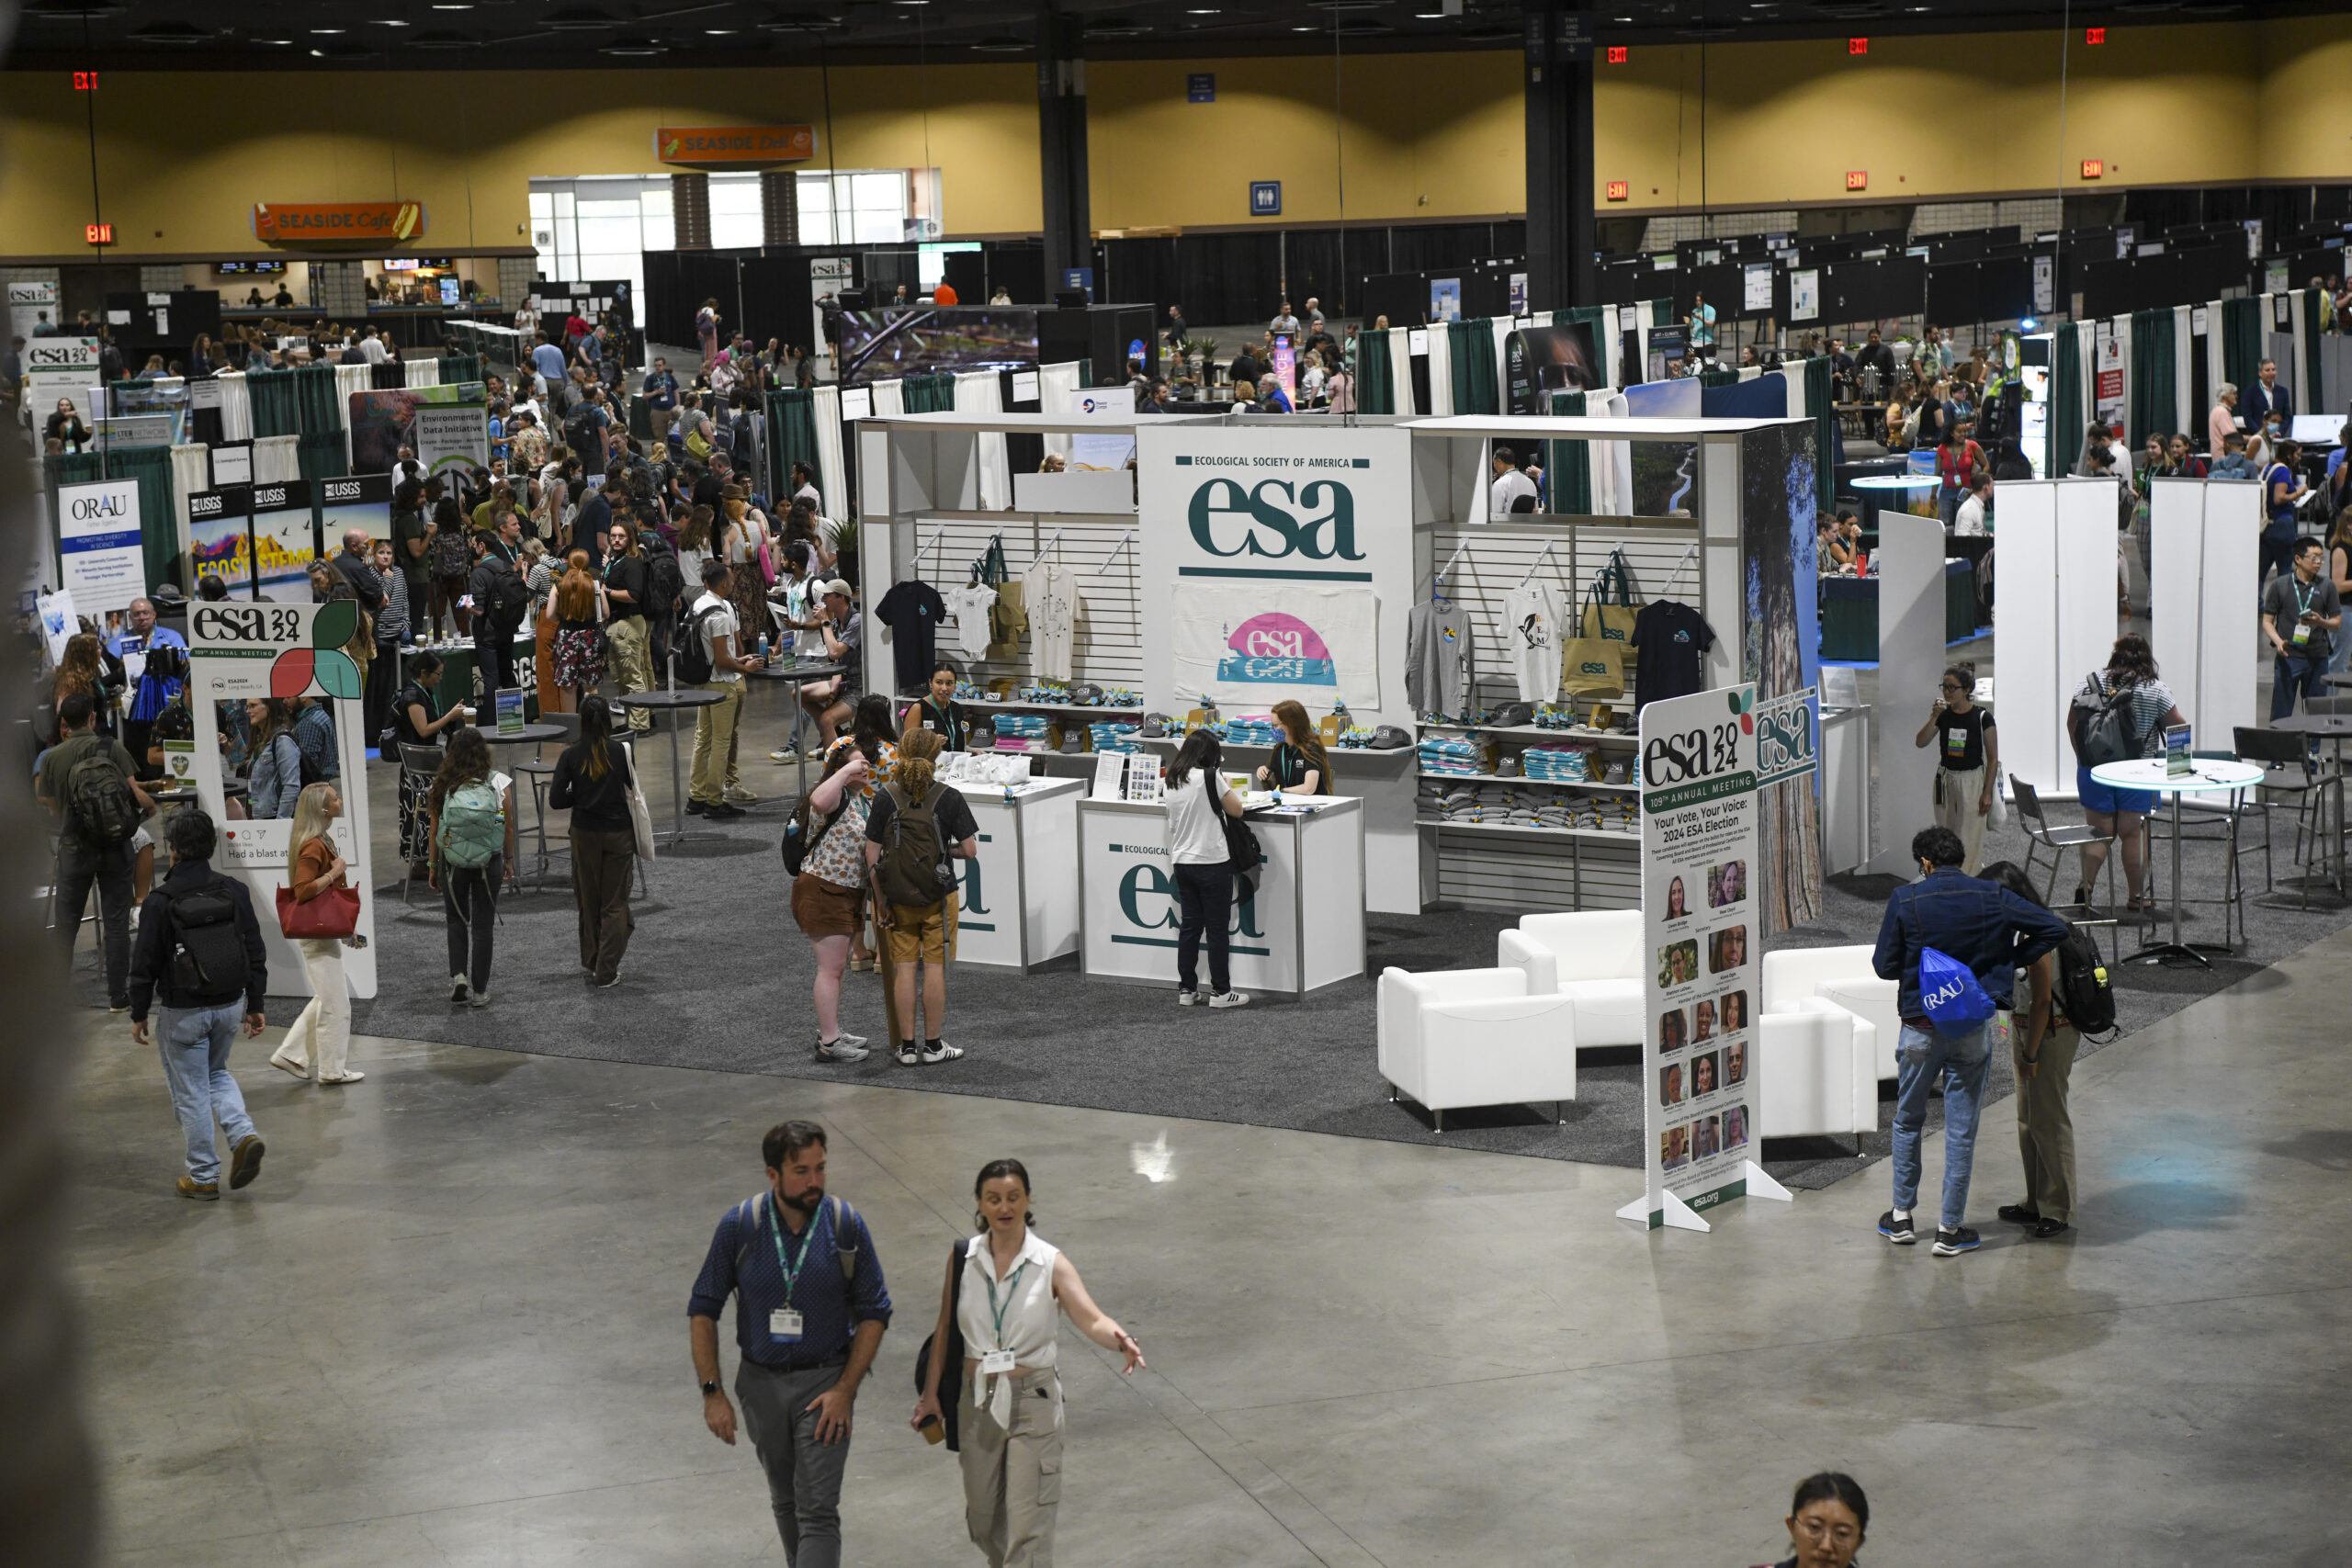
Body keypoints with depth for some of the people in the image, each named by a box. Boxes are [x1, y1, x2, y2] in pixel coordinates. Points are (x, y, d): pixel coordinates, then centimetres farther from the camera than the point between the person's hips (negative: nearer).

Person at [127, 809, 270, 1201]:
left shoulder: (160, 903, -16)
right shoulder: (234, 892, -3)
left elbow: (145, 965, -10)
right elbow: (255, 952, 4)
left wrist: (139, 1014, 3)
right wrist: (255, 1004, 14)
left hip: (183, 1013, -5)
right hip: (230, 1006, 5)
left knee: (191, 1094, 7)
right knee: (216, 1073, 26)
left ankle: (204, 1178, 14)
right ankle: (244, 1135, 4)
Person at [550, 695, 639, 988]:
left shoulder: (571, 755, -9)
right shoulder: (621, 751, -9)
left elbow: (556, 801, -9)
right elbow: (634, 785, 6)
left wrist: (580, 797, 8)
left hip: (585, 834, 1)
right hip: (618, 832, -1)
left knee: (589, 900, 17)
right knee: (615, 903, 5)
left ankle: (592, 962, 31)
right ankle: (607, 972, 1)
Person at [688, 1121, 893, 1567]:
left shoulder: (846, 1225, -12)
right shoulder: (739, 1225, -11)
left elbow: (873, 1313, -4)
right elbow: (703, 1310, -3)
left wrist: (845, 1389, -12)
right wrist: (712, 1392, -8)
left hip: (825, 1381, -2)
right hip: (761, 1382, 2)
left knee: (817, 1510, -10)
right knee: (785, 1502, 20)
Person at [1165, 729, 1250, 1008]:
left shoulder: (1174, 780, 7)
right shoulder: (1209, 777, -13)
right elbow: (1236, 810, -5)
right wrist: (1226, 788, 10)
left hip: (1182, 862, 7)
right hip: (1211, 862, -7)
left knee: (1190, 926, 12)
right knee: (1217, 928, 1)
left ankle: (1186, 989, 14)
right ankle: (1220, 991, 5)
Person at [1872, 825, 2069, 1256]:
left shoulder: (1905, 901, -9)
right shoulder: (1992, 899, -4)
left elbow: (1884, 966, -5)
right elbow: (2055, 928, -3)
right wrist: (2009, 960, 4)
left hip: (1920, 1028, -1)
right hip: (1972, 1030, 1)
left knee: (1908, 1121, 18)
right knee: (1962, 1129, 7)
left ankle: (1901, 1216, 23)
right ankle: (1950, 1229, 11)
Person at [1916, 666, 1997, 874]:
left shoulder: (1982, 717, -9)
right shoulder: (1943, 715, 2)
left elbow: (1993, 758, -6)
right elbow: (1920, 742, -8)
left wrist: (1987, 792, -9)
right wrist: (1934, 717, -19)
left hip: (1972, 780, -4)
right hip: (1945, 778, 4)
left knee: (1968, 839, -5)